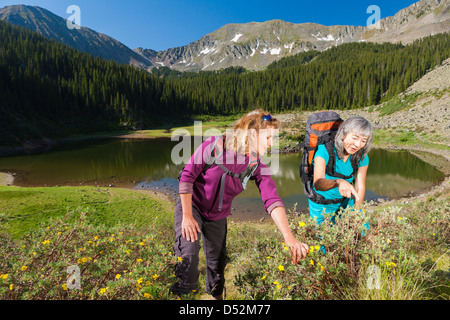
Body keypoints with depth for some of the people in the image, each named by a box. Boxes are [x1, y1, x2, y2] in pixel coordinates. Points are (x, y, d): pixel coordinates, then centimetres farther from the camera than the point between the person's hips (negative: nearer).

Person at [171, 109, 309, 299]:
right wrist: (187, 216, -21)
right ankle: (186, 292, 8)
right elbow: (187, 176, -19)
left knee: (217, 264, 15)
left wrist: (289, 238, -36)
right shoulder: (214, 146, -25)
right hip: (192, 206, -3)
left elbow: (272, 199, -24)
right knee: (189, 255, -25)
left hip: (218, 217, 4)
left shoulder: (256, 164, -14)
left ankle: (215, 294, 48)